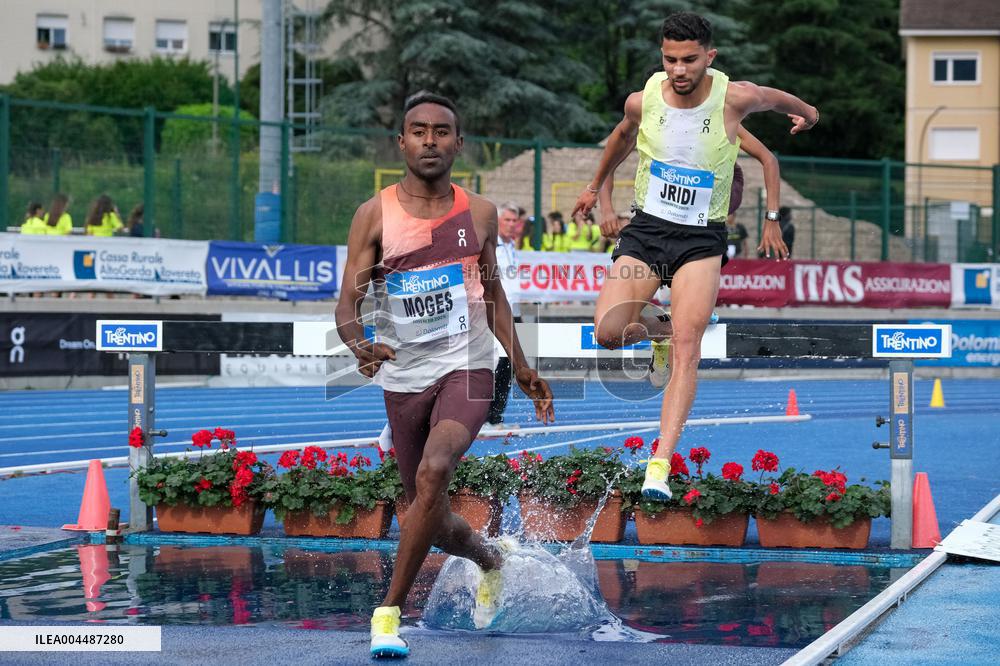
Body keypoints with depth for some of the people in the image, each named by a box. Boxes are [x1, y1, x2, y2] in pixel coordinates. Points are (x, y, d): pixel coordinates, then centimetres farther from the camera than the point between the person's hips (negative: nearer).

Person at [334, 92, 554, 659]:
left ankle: (390, 611, -22)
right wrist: (360, 345, -29)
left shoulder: (479, 214, 3)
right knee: (433, 520, 12)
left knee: (434, 473, -28)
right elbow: (349, 300, -8)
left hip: (466, 367, -1)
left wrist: (522, 368, 15)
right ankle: (492, 560, 47)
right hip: (404, 378, 1)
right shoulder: (376, 216, -4)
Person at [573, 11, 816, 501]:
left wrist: (804, 112, 34)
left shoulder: (734, 98, -12)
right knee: (609, 332, -14)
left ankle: (661, 464, -21)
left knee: (687, 347, -17)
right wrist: (596, 186, 33)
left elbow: (775, 98, 12)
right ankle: (658, 330, 23)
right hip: (646, 228, 2)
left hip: (701, 239, -2)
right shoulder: (642, 101, -6)